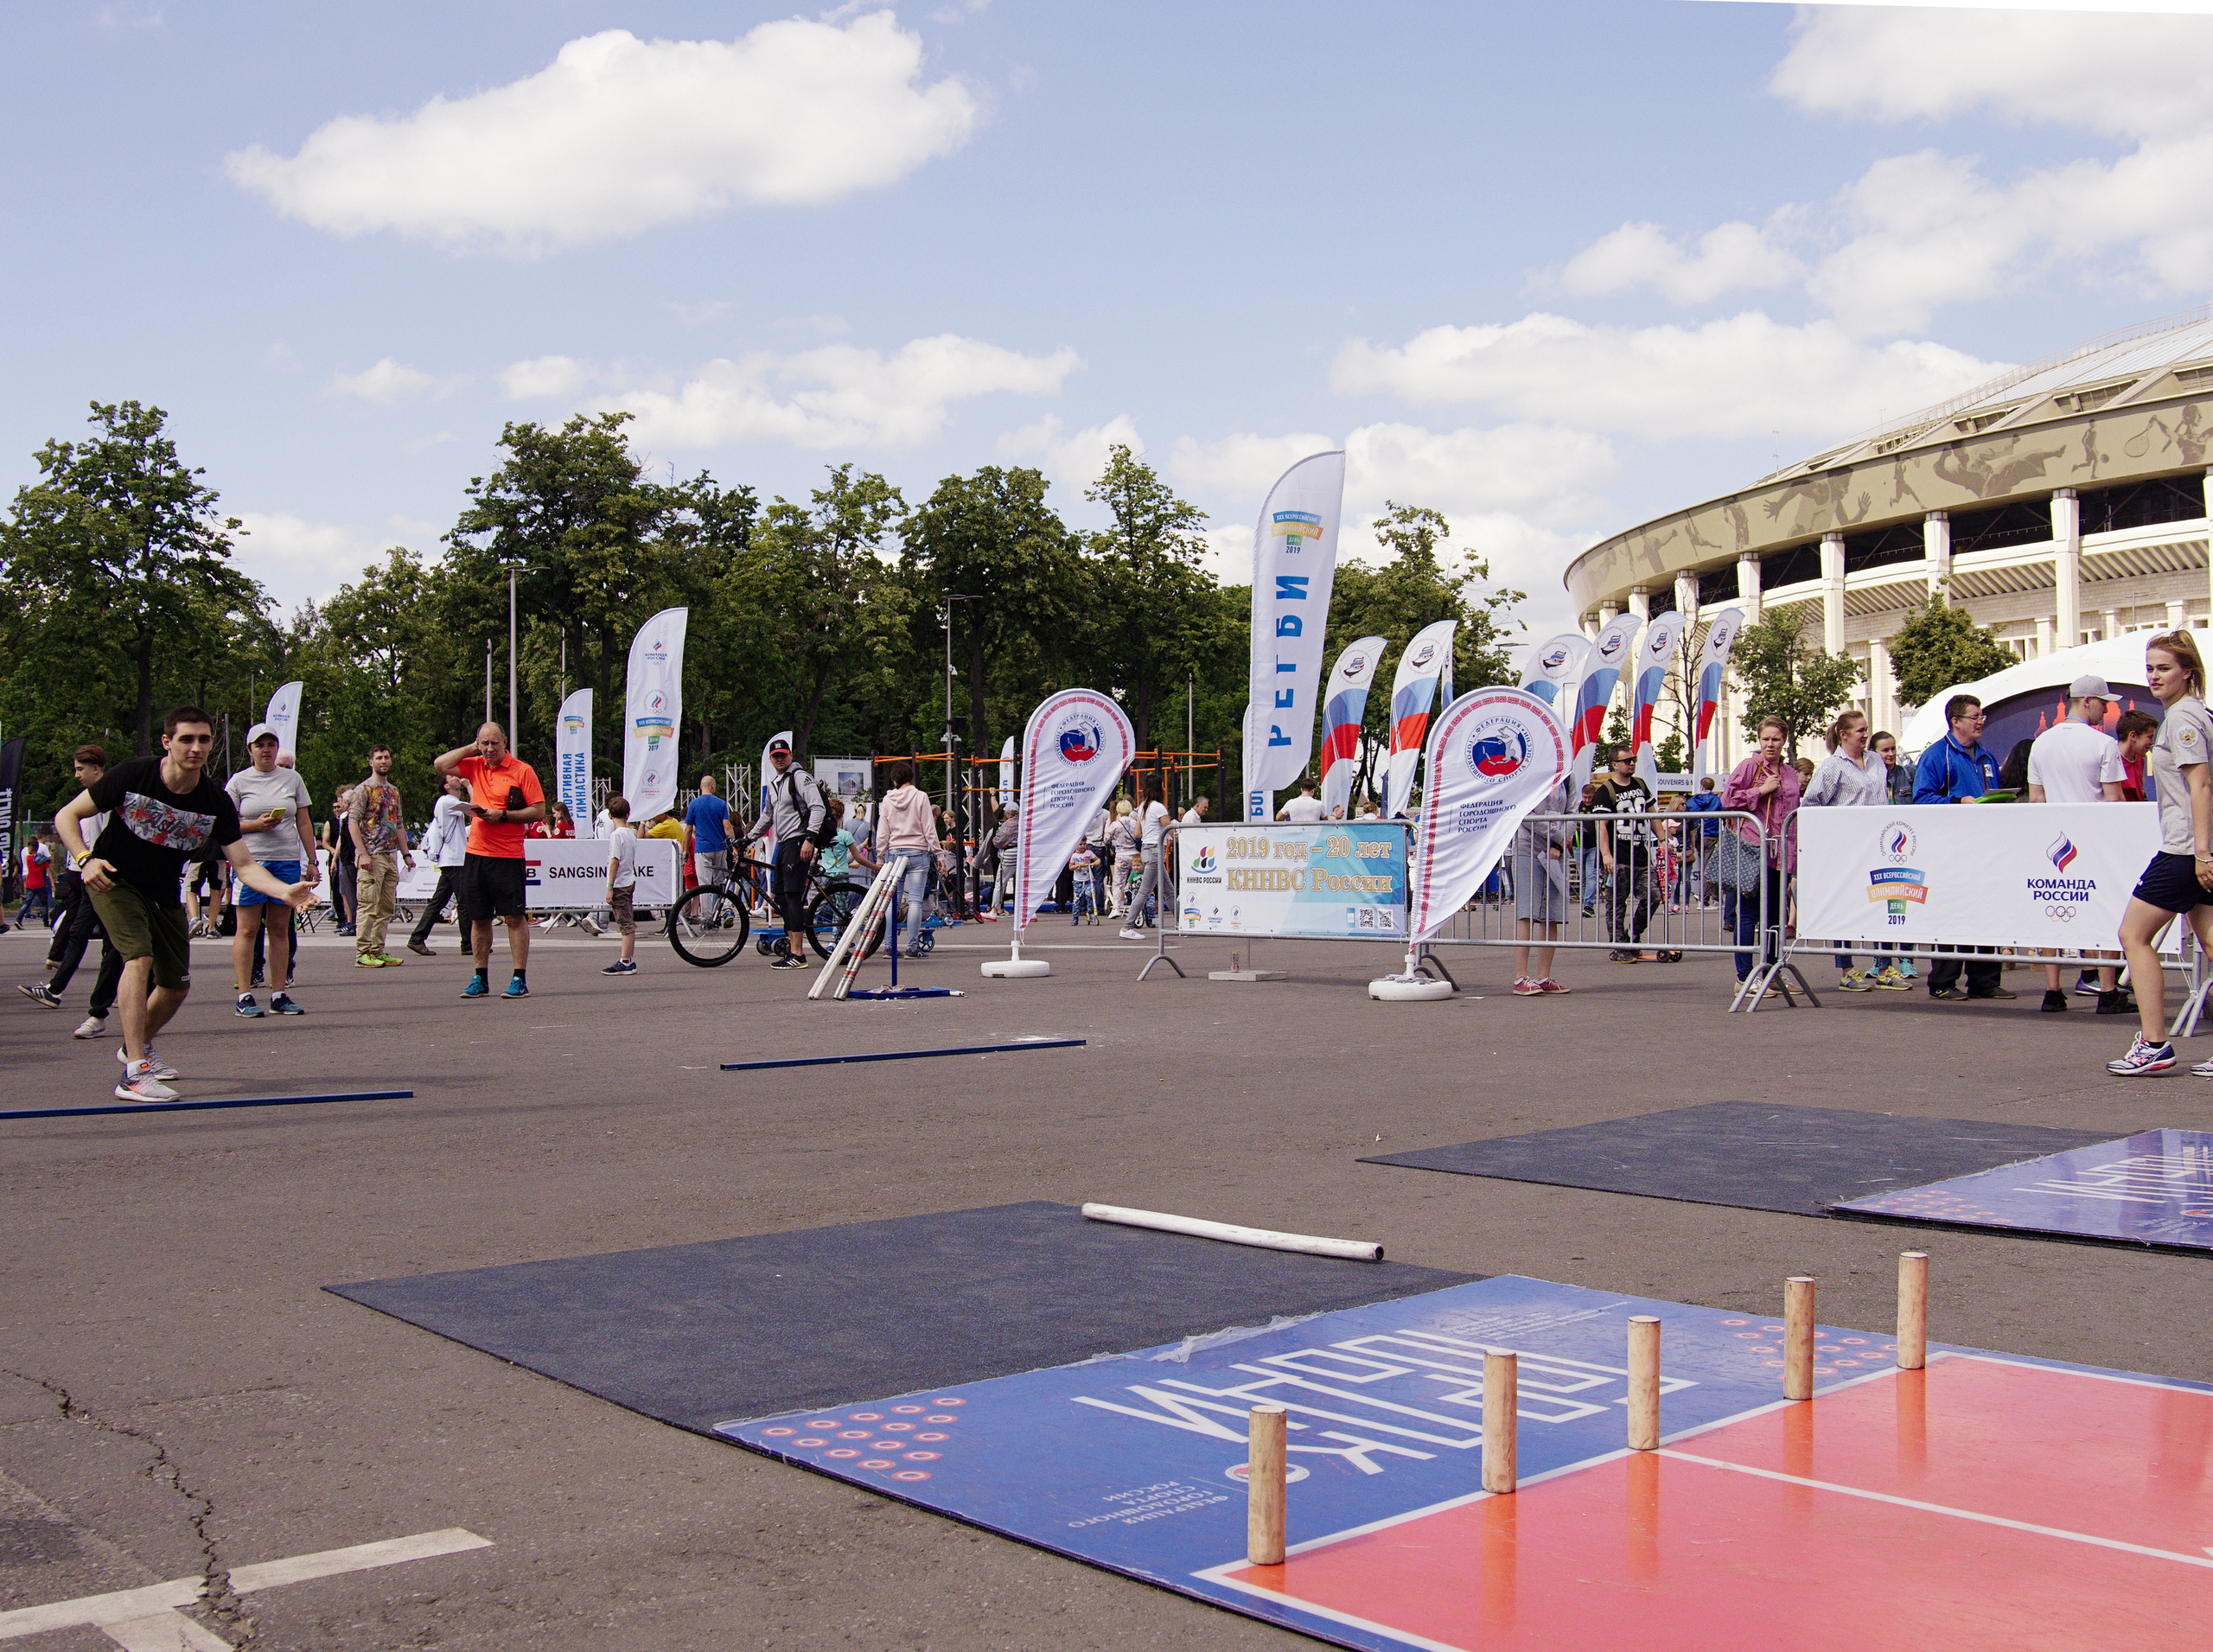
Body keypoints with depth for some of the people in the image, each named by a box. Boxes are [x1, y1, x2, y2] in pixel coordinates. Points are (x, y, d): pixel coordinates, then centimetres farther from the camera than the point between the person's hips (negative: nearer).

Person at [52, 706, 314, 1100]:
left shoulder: (217, 803, -14)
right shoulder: (131, 775, -20)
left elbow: (244, 866, -17)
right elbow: (66, 816, -10)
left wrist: (285, 891, -35)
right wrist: (85, 858, -27)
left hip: (164, 893, 5)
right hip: (113, 880, -5)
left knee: (177, 984, 10)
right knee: (140, 957, -27)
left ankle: (138, 1045, 42)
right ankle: (134, 1073, -31)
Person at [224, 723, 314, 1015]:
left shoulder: (292, 778, 12)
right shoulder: (239, 781, 5)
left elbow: (304, 822, 14)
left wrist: (311, 861, 10)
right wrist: (257, 824, -14)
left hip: (287, 861, 3)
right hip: (251, 860, -2)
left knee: (279, 929, 5)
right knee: (248, 928, -4)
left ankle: (279, 994, 9)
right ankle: (244, 996, -2)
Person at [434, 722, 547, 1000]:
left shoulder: (522, 771, -4)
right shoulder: (474, 766, 12)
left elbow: (539, 811, -6)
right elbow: (440, 764, 7)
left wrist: (503, 815, -16)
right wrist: (472, 748, 5)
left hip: (508, 856, -5)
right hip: (475, 853, 5)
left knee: (515, 917, -5)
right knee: (478, 918, 8)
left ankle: (520, 981, -2)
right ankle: (480, 980, 16)